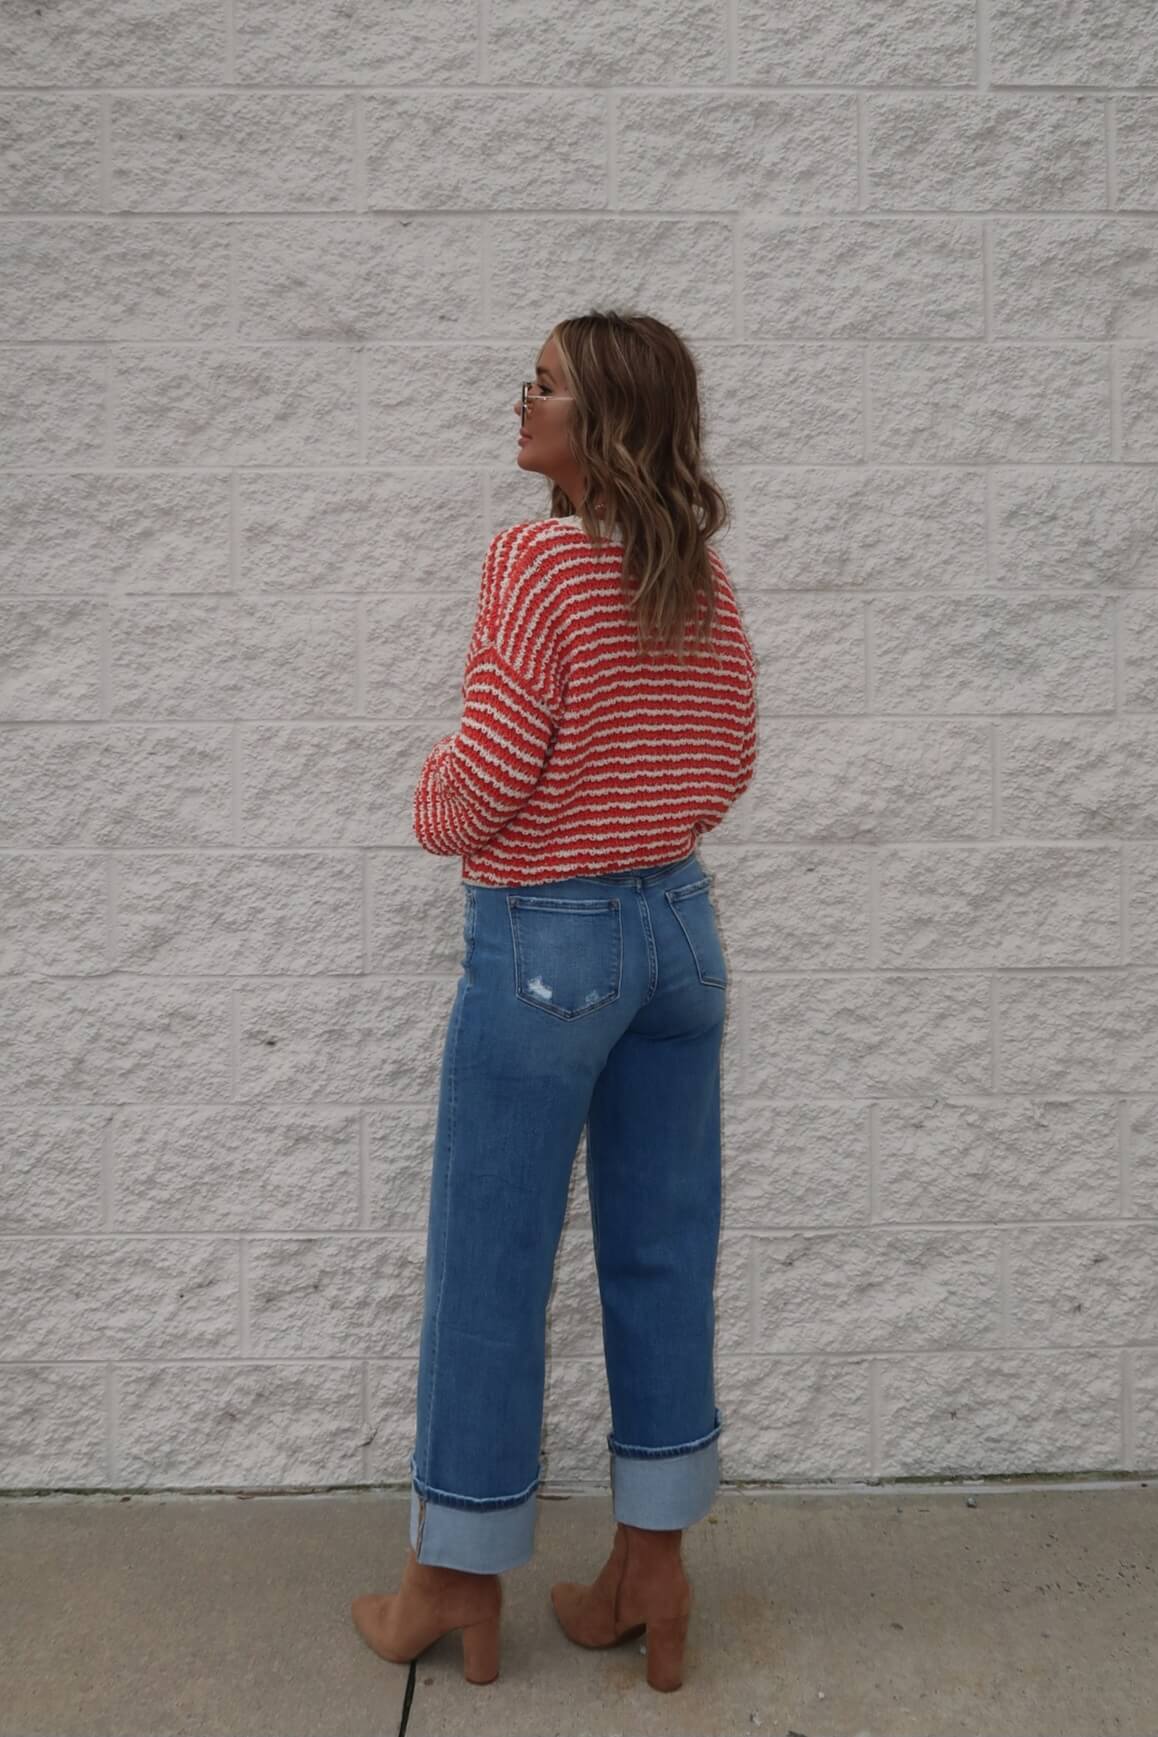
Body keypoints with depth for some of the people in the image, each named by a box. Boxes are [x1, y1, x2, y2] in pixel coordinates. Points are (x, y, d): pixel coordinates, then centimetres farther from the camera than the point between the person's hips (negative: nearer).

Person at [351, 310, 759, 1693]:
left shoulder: (538, 558, -16)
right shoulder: (706, 578, 4)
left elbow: (489, 766, -18)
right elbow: (729, 763, 11)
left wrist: (433, 805, 3)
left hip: (542, 942, -7)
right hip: (677, 923, 7)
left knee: (490, 1267, 7)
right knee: (663, 1257, 13)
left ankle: (459, 1587, 22)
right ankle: (651, 1579, 24)